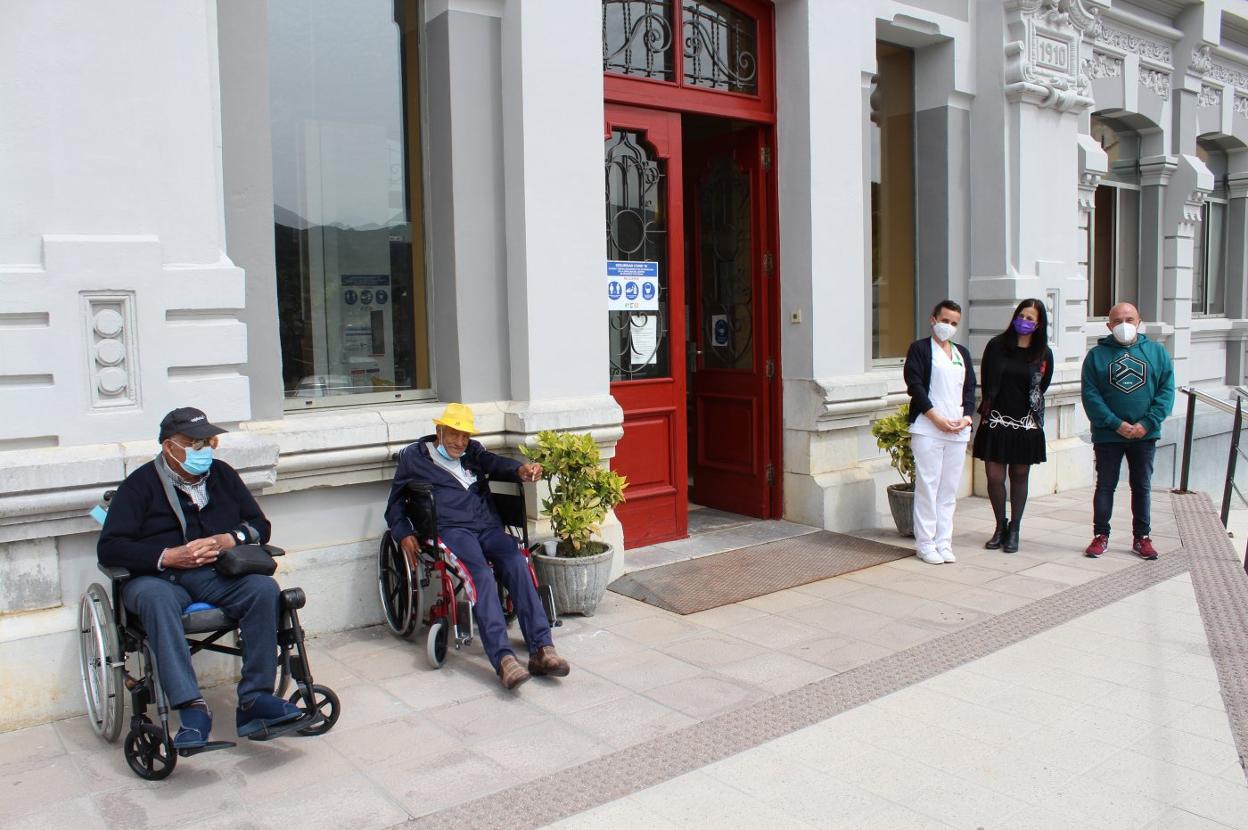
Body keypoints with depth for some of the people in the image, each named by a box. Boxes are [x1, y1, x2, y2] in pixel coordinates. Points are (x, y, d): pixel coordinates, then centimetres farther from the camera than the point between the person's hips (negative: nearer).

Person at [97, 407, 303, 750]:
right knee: (156, 598, -38)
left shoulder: (222, 474, 16)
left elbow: (260, 526, 15)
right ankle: (192, 709, -43)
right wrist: (168, 557, -16)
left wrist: (228, 540, -7)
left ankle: (255, 699, -27)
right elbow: (109, 548, -4)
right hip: (159, 578, -3)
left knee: (264, 588, -27)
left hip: (217, 576, 3)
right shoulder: (141, 484, 4)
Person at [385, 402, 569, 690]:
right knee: (481, 575, -31)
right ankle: (503, 658, -42)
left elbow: (496, 464, 5)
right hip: (450, 529, -3)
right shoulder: (414, 456, 19)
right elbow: (395, 503, 21)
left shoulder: (473, 453, 26)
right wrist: (403, 533, 1)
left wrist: (521, 470, -18)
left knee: (517, 565, -26)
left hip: (488, 526, 3)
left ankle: (541, 650, -32)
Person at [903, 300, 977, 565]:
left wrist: (967, 415, -2)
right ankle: (925, 543, 3)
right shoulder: (920, 349, 1)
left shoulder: (962, 352, 19)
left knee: (950, 489, 7)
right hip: (928, 430, -5)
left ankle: (943, 541, 14)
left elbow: (970, 387, 16)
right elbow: (915, 385, -8)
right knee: (927, 486, -5)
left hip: (958, 431, 6)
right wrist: (937, 418, -14)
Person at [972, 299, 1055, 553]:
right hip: (996, 421, 0)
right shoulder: (996, 345, 0)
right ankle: (1000, 527, 16)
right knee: (994, 476, -2)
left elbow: (1041, 387, 10)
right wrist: (989, 407, 6)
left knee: (1019, 477, 8)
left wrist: (1025, 405, 9)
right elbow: (986, 381, 6)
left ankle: (1014, 530, 18)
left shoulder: (1043, 354, 2)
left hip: (1026, 424, 0)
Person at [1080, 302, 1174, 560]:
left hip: (1145, 434, 2)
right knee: (1105, 486, 6)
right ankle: (1101, 535, 15)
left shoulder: (1157, 352, 3)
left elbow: (1167, 391, -1)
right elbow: (1090, 395, -7)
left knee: (1142, 486, 11)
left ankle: (1142, 537, 21)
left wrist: (1147, 423, -12)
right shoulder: (1097, 355, -2)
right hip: (1107, 435, -1)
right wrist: (1116, 424, -15)